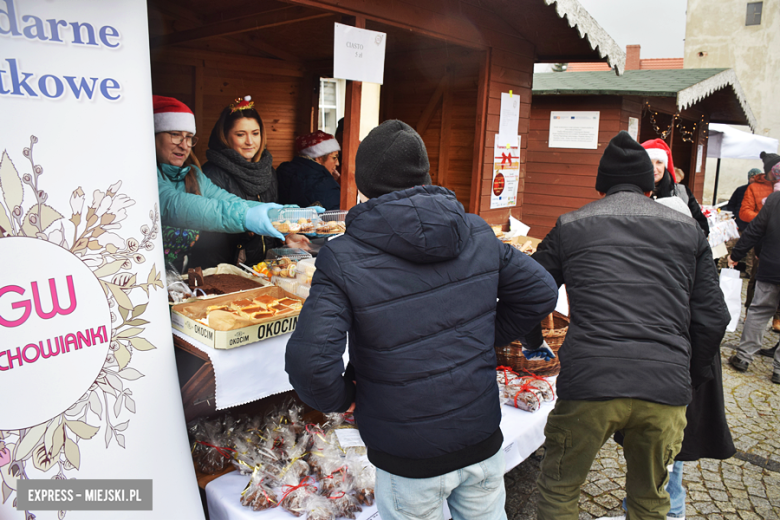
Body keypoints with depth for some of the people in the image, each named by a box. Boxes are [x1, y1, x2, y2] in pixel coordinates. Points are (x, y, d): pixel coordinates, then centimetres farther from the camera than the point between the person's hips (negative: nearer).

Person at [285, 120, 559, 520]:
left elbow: (308, 361, -26)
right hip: (483, 441, 4)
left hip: (410, 460, -3)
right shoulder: (478, 232, -5)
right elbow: (540, 293, 3)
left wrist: (343, 398, -6)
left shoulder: (342, 258, -18)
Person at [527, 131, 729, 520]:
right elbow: (712, 317, 13)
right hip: (666, 388, 3)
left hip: (589, 385, -2)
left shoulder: (570, 226, 10)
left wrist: (533, 345, 32)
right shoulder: (687, 229, 14)